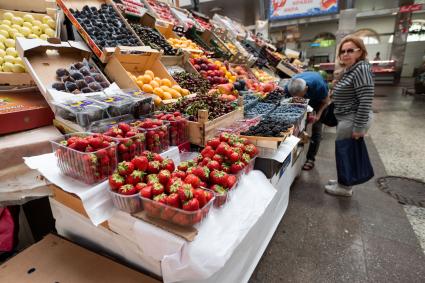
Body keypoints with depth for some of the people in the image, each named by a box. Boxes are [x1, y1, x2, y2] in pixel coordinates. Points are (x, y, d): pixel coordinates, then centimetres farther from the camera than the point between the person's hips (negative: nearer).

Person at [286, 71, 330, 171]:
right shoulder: (289, 87, -34)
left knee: (316, 128, -8)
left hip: (318, 99, -2)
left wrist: (318, 115, -35)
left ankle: (311, 158, 0)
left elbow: (325, 101, -21)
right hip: (304, 100, 3)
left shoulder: (318, 85, -41)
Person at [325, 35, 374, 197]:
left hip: (352, 120, -10)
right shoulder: (348, 70, 12)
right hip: (346, 118, 10)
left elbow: (365, 101, -23)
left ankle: (345, 188, 19)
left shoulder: (361, 69, -18)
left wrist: (358, 128, -23)